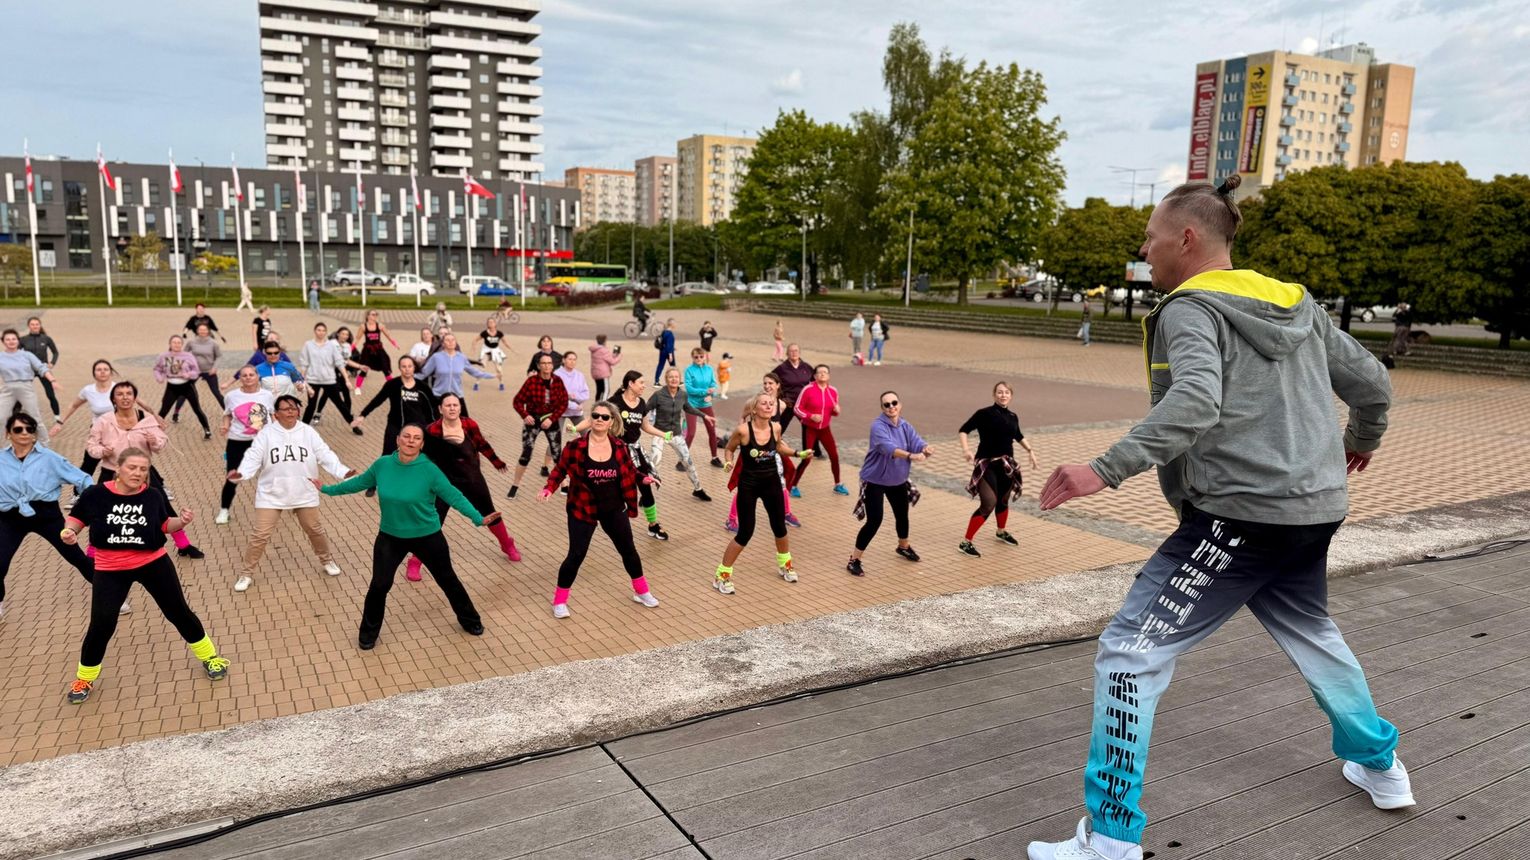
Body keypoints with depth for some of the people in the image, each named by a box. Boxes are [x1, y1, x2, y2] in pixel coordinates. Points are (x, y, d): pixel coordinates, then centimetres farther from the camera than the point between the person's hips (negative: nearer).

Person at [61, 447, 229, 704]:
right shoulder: (95, 494, -12)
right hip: (110, 570, 0)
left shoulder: (153, 496, -9)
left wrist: (181, 521, -18)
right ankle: (84, 678, 24)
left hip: (153, 563, 1)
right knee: (101, 624, -1)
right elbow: (76, 518, 3)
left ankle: (210, 657, 25)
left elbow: (166, 525, 2)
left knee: (178, 612, 7)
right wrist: (68, 531, -17)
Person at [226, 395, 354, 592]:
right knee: (260, 535, -1)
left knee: (315, 530, 16)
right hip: (271, 495, -2)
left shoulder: (308, 432, -3)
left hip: (304, 494, 2)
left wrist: (343, 472, -21)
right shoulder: (266, 433, -7)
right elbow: (253, 457, -13)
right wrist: (240, 473, -34)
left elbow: (325, 455, -7)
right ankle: (247, 574, 15)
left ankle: (327, 560, 40)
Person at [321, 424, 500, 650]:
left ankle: (470, 620, 34)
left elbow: (454, 496, -17)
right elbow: (359, 482, 8)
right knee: (379, 585, 1)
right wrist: (327, 489, 16)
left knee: (447, 579, 13)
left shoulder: (429, 470, -20)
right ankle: (368, 633, 24)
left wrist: (478, 519, -26)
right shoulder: (382, 465, -10)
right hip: (390, 537, 2)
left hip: (427, 536, -2)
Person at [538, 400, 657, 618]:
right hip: (583, 510, -4)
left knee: (628, 550, 15)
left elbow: (629, 471, 10)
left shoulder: (619, 446, -6)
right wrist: (549, 489, -19)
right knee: (576, 555, -5)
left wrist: (643, 478, -4)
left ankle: (641, 591, 36)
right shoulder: (575, 447, -15)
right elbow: (559, 470, -5)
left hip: (613, 509, 4)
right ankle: (559, 600, 14)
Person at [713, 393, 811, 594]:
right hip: (748, 485, -4)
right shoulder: (743, 430, -20)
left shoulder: (776, 427, -8)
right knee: (745, 533, -5)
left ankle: (785, 564, 42)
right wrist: (729, 462, -21)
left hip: (771, 482, 4)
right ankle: (722, 574, 12)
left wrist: (798, 453, 2)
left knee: (779, 526, 15)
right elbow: (729, 448, -3)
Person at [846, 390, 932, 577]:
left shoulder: (906, 427, -2)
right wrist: (911, 455, -56)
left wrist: (927, 449, -41)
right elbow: (888, 447, -41)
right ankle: (854, 560, 0)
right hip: (875, 480, -7)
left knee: (902, 515, 22)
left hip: (898, 480, 7)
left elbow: (917, 442, -17)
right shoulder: (878, 426, -23)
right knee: (874, 521, -13)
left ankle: (903, 547, 51)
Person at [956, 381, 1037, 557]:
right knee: (988, 504, -15)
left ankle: (1001, 532, 49)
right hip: (987, 464, -6)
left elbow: (1019, 436, 24)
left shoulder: (1012, 417, 4)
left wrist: (1030, 450, 18)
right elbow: (963, 430, -11)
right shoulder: (984, 413, -12)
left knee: (1004, 500, 20)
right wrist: (966, 449, -25)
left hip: (1006, 464, 6)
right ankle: (965, 543, -6)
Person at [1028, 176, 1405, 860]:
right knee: (1310, 633, 33)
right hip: (1314, 508, 9)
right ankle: (1379, 766, 52)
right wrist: (1361, 440, 38)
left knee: (1131, 652, -6)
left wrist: (1105, 470, -34)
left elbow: (1195, 403, -28)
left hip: (1240, 514, -9)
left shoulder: (1191, 308, -10)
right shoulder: (1297, 304, 13)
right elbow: (1371, 380, 18)